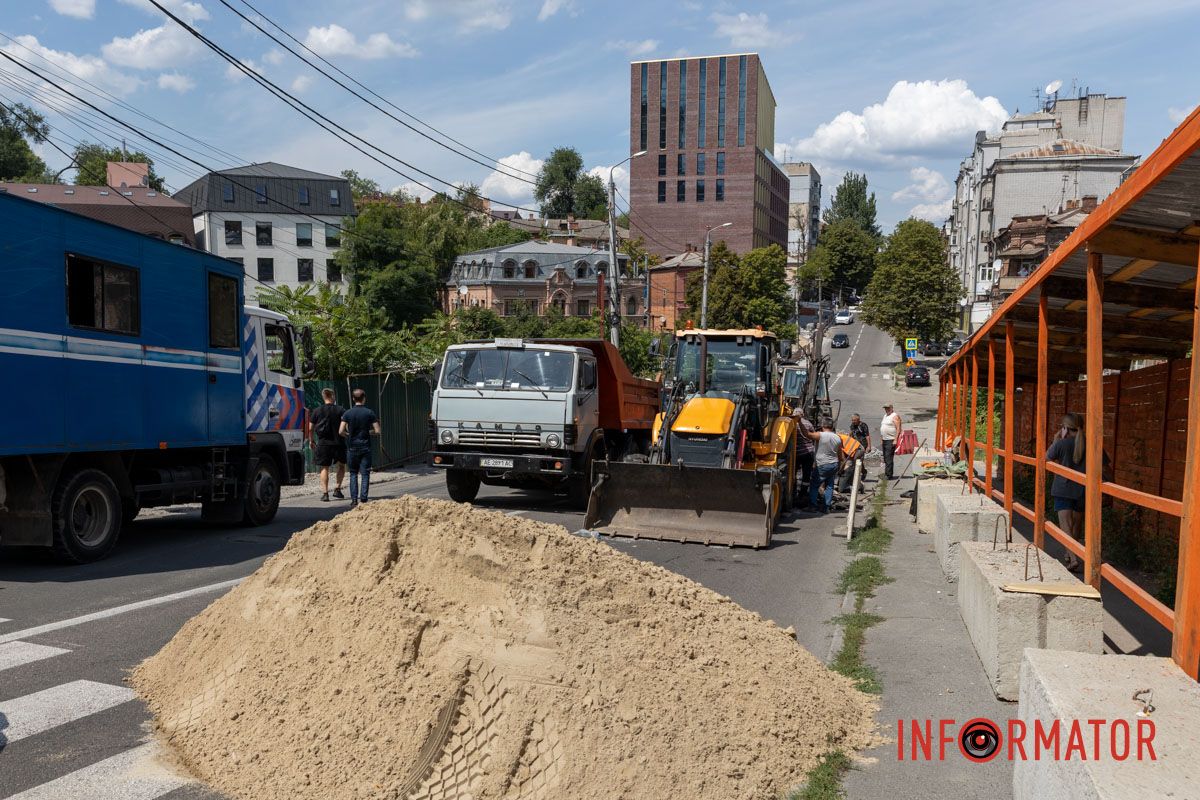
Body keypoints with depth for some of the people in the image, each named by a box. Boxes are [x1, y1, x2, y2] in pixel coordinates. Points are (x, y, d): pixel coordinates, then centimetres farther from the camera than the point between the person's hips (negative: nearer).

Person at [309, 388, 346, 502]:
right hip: (338, 442, -1)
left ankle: (325, 493, -1)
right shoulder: (340, 410, -1)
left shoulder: (317, 411, 2)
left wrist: (311, 441, 17)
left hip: (323, 443, 1)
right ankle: (337, 489, 11)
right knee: (341, 465, 18)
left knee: (324, 468, 5)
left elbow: (310, 429, 4)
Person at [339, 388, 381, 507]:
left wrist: (348, 435, 12)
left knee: (353, 473, 11)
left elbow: (341, 431, -8)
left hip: (352, 447, 1)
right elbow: (378, 431, -6)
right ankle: (363, 499, -1)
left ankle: (354, 499, 4)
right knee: (365, 474, 4)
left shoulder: (348, 413, -3)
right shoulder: (369, 413, -4)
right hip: (365, 447, -1)